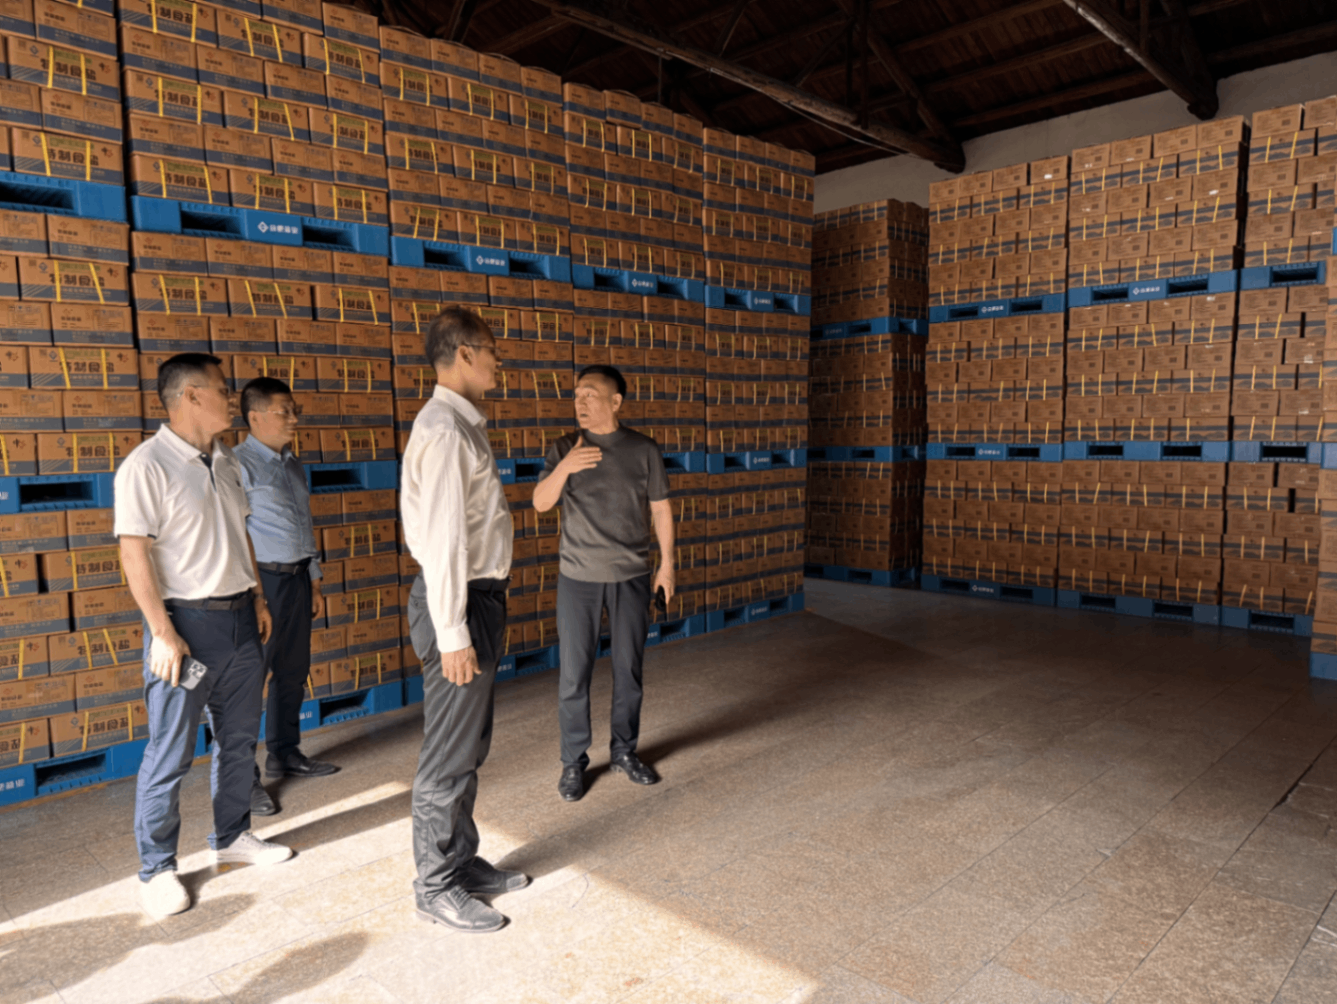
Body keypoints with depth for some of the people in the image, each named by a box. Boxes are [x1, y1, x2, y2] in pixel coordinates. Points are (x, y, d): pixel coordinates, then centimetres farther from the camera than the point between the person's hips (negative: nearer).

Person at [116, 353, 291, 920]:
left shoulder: (225, 462, 11)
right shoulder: (148, 465, -13)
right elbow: (134, 553, -17)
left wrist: (258, 599, 16)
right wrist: (164, 634, -20)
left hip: (239, 619, 8)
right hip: (187, 622, -7)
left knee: (239, 739, 16)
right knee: (170, 754, 2)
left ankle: (232, 836, 33)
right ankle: (157, 869, 17)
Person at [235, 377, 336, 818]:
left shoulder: (292, 464, 14)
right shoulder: (239, 465, -11)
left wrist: (314, 582, 19)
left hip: (296, 578, 8)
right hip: (262, 580, -8)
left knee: (292, 671, 17)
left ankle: (284, 754, 33)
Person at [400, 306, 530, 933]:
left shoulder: (465, 426, 14)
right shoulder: (443, 428, -18)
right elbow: (442, 538, -22)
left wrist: (491, 610, 18)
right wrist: (452, 633, -22)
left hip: (481, 596, 10)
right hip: (459, 602, -10)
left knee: (469, 748, 19)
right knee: (450, 757, 3)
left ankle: (462, 863, 34)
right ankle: (436, 888, 19)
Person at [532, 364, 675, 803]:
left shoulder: (644, 449, 1)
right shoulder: (564, 448, 0)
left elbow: (660, 508, 6)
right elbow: (541, 502, -9)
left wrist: (667, 563, 4)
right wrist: (564, 469, -27)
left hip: (631, 575, 1)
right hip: (578, 576, -1)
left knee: (629, 668, 10)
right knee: (574, 673, 2)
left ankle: (624, 751, 28)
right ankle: (573, 762, 17)